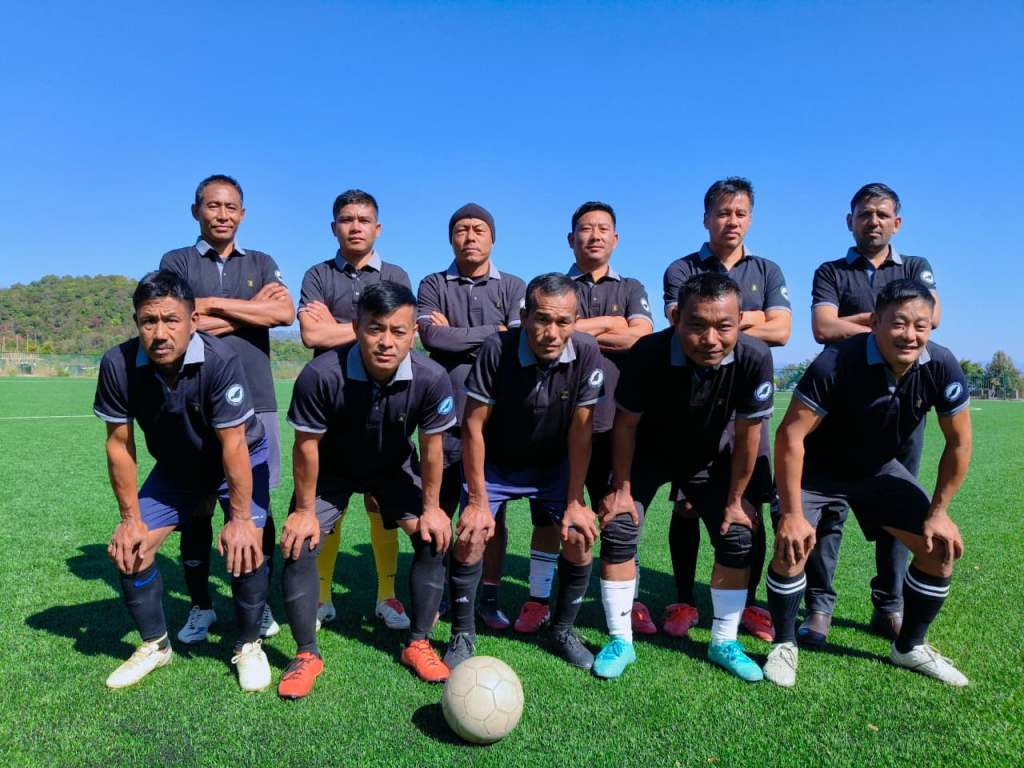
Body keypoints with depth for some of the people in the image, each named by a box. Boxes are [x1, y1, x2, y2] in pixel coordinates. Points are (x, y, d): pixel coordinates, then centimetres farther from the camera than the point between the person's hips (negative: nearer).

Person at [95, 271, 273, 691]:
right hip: (175, 465, 4)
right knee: (128, 549, -3)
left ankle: (248, 646, 5)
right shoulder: (118, 365, -23)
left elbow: (233, 445, -30)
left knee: (244, 547, -20)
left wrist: (240, 519, -26)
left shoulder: (221, 361, -34)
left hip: (241, 458, -4)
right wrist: (130, 518, -8)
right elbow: (119, 443, -12)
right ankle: (155, 645, 22)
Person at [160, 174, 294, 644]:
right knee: (196, 507, 5)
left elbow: (285, 313, -6)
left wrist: (213, 305, -7)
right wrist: (252, 309, -3)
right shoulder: (176, 262, 9)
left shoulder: (261, 264, 14)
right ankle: (200, 607, 20)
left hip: (254, 401, 1)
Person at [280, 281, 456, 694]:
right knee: (298, 544, -13)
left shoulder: (431, 378, -31)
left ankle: (417, 644, 10)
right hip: (332, 468, -1)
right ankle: (307, 654, 8)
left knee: (435, 537, -10)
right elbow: (306, 446, -21)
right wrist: (305, 510, -12)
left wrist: (431, 507, -7)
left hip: (395, 466, 2)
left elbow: (431, 447, -15)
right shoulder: (321, 375, -36)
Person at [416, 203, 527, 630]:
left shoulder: (513, 287, 8)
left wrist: (455, 335, -7)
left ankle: (489, 597, 20)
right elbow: (432, 337, -11)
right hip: (445, 415, 0)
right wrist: (493, 332, -7)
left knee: (493, 512, 7)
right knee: (440, 510, 7)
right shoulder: (433, 285, 8)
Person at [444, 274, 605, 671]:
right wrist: (478, 500, -17)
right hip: (494, 465, -1)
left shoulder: (586, 353, -24)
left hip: (553, 466, 2)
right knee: (469, 536, -15)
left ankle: (562, 630, 15)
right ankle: (462, 635, 7)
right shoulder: (497, 349, -28)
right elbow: (474, 425, -20)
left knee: (579, 538, -10)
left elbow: (581, 430, -16)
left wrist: (575, 501, -13)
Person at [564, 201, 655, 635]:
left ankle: (629, 601, 17)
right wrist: (609, 324, -6)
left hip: (616, 419, 1)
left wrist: (577, 331, -5)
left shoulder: (632, 289, 13)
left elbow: (640, 336, -6)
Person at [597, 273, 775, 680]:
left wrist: (735, 498, -7)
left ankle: (724, 642, 18)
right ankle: (620, 641, 6)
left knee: (738, 537, -3)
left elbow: (747, 434, -16)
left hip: (710, 458, 2)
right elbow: (626, 424, -18)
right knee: (617, 530, -12)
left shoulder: (754, 357, -31)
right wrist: (622, 488, -10)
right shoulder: (648, 353, -35)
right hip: (647, 453, -1)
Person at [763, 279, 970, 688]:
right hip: (816, 469, -4)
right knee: (791, 546, -22)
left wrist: (938, 512, -5)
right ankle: (784, 646, 4)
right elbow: (790, 435, -32)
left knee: (942, 545, 0)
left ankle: (910, 647, 21)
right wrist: (792, 513, -30)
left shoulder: (942, 367, -20)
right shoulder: (837, 363, -34)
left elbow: (959, 444, -6)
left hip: (878, 469, 5)